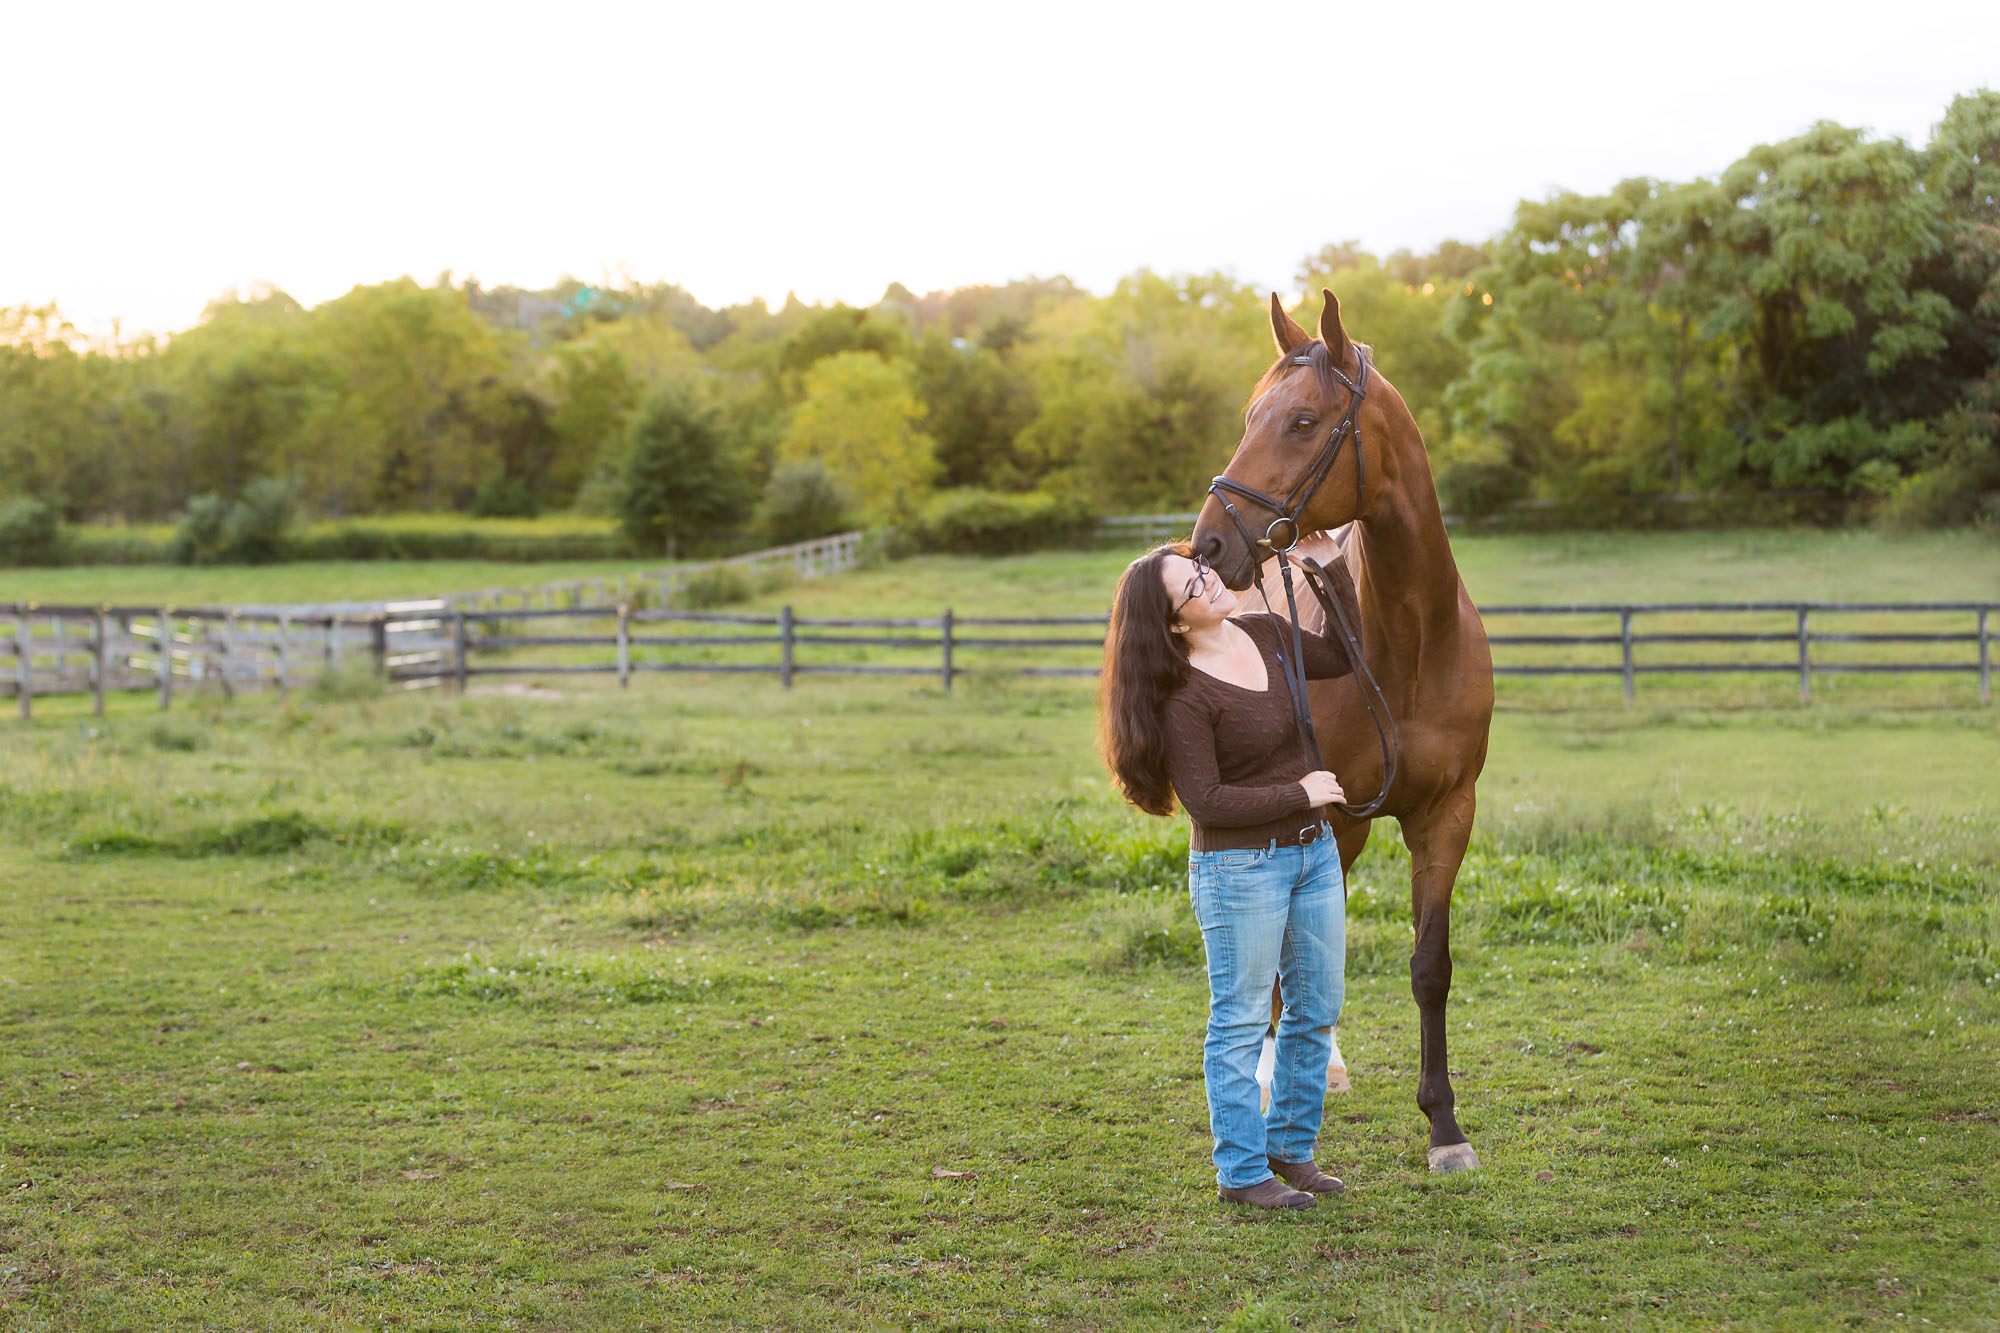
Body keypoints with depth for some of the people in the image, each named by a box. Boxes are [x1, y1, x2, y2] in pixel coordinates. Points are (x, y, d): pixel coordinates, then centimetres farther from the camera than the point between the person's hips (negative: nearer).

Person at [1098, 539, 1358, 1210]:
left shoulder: (1268, 635, 1)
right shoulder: (1183, 696, -21)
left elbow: (1345, 656, 17)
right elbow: (1207, 800, -21)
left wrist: (1334, 572, 6)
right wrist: (1299, 792, -15)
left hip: (1313, 851, 8)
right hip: (1241, 869, -8)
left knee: (1317, 1010, 15)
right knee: (1241, 1023, 3)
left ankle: (1291, 1148, 30)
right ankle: (1242, 1172, 14)